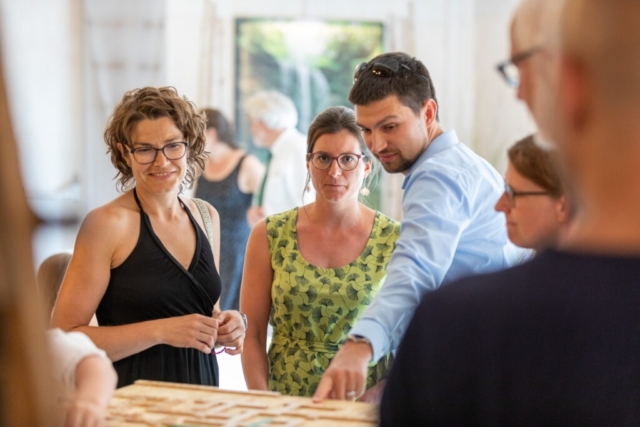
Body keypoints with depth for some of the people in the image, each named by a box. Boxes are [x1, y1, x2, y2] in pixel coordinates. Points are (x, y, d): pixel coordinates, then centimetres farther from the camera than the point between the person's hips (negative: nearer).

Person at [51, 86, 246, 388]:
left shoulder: (206, 217, 9)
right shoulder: (107, 223, -8)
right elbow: (63, 338, -14)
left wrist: (226, 325, 2)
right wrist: (161, 331, -18)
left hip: (200, 392, 7)